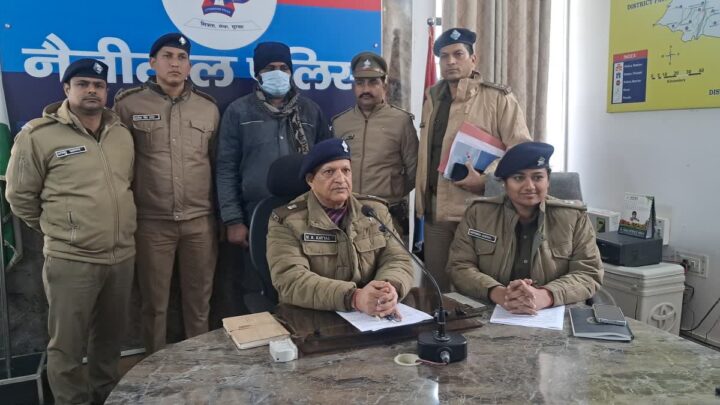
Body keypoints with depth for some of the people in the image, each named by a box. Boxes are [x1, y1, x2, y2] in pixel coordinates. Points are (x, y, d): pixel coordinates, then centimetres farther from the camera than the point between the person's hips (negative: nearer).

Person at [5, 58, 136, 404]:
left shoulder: (122, 134, 8)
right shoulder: (38, 135, -8)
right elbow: (20, 196, -1)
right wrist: (57, 230, 6)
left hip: (123, 255, 5)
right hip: (71, 260, -5)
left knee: (111, 336, 20)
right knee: (67, 344, 7)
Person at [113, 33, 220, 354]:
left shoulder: (208, 107, 8)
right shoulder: (129, 104, 0)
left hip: (200, 221, 2)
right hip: (151, 222, -2)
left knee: (198, 300, 13)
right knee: (154, 303, 10)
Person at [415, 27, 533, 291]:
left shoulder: (498, 98, -3)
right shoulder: (432, 100, 15)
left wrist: (486, 180, -19)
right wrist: (421, 199, 14)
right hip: (435, 210, 6)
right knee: (436, 289, 11)